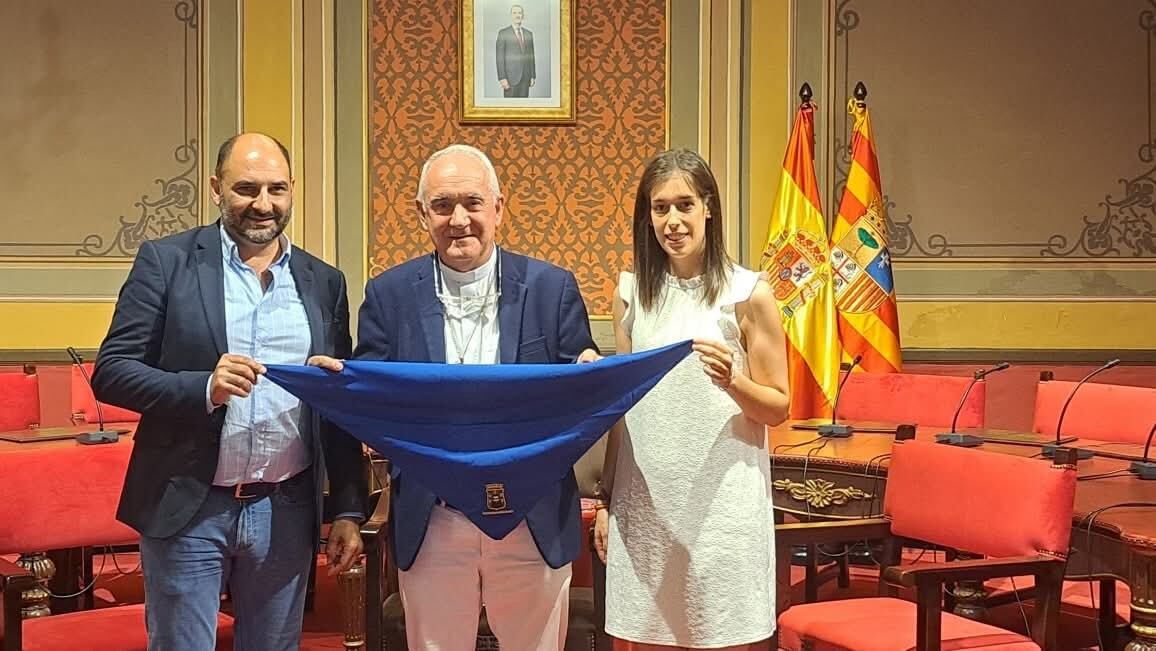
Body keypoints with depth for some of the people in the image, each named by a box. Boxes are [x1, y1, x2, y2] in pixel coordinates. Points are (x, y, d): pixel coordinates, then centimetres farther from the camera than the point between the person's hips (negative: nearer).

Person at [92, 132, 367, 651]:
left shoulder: (324, 283, 8)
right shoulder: (165, 262, -1)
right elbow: (111, 372, -6)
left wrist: (348, 511, 8)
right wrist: (204, 388, -22)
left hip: (286, 511, 3)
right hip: (188, 510, -3)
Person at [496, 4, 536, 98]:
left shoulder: (529, 34, 13)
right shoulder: (503, 33, -3)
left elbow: (531, 56, 15)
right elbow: (499, 57, -8)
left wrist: (533, 76, 8)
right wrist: (502, 78, -15)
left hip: (525, 77, 5)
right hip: (511, 76, -5)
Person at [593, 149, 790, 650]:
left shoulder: (747, 294, -3)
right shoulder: (632, 291, 7)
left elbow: (778, 407, 0)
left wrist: (733, 381, -19)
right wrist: (606, 499, 13)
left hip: (722, 500, -3)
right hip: (644, 497, 3)